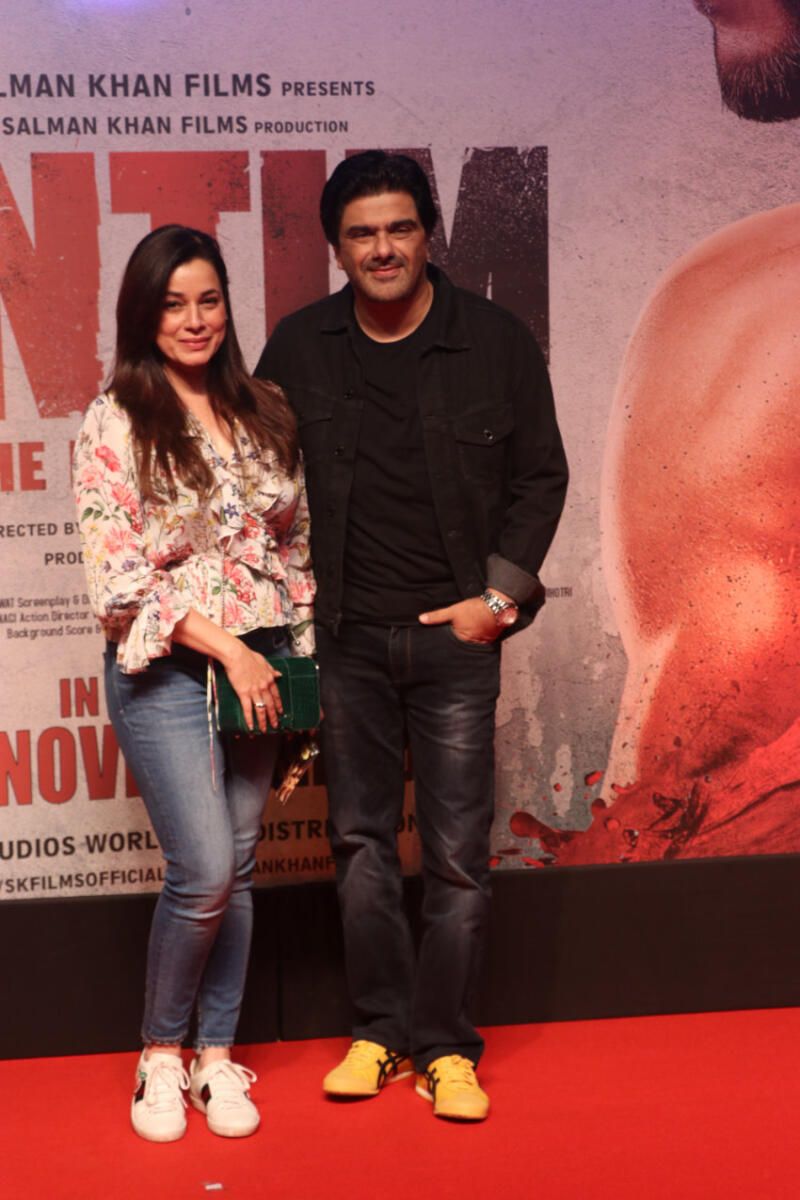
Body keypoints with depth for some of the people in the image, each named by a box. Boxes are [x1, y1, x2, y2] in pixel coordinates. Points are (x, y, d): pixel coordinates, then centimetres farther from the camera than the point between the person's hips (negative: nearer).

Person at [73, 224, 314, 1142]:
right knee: (203, 873, -10)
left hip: (260, 662, 5)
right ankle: (160, 1053, 14)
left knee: (237, 869, 8)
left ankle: (215, 1055, 22)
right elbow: (118, 575, -11)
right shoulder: (114, 423, -6)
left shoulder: (263, 413, 8)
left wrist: (301, 653, 7)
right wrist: (227, 650, -14)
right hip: (166, 670, -4)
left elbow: (296, 544, 14)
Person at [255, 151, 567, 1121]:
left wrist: (499, 595, -4)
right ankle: (378, 1030, 24)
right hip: (346, 637, 2)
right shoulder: (298, 347, 3)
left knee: (457, 852, 1)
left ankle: (444, 1047, 15)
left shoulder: (494, 341, -2)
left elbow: (541, 475, 4)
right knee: (360, 839, 10)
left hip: (455, 634, -2)